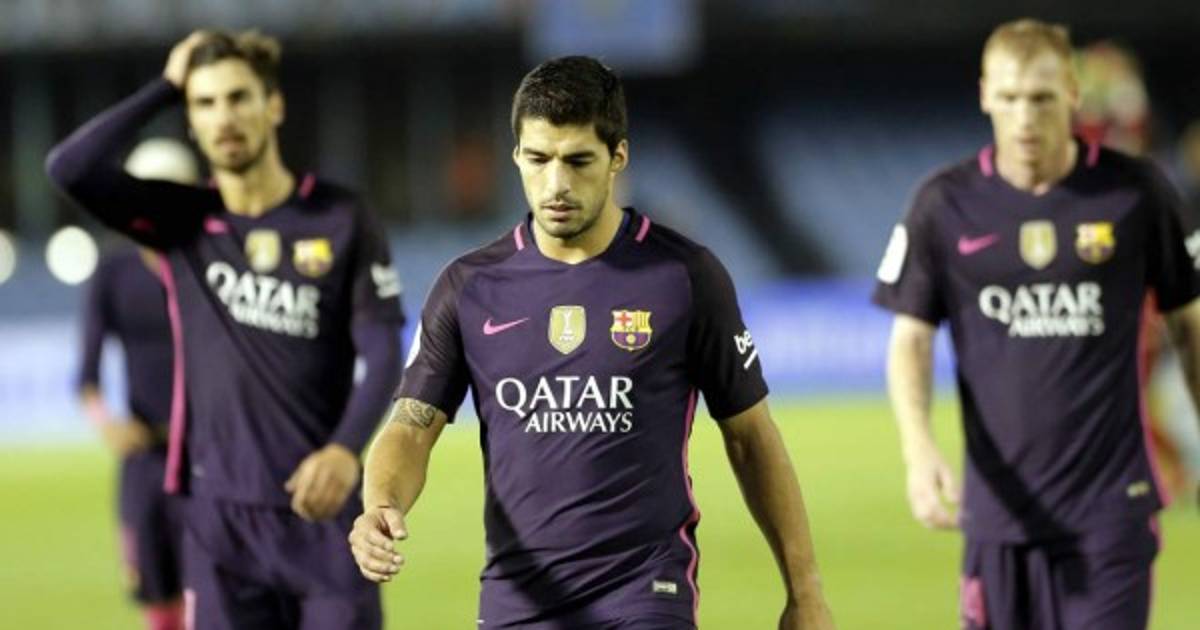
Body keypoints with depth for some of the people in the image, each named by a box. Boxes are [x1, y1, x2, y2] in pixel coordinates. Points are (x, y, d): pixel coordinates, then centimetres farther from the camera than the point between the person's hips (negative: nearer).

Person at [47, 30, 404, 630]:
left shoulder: (341, 219, 0)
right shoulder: (182, 221, 5)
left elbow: (382, 354, -5)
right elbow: (68, 168, -10)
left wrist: (346, 449, -23)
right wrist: (164, 89, -4)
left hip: (321, 505, -1)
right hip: (221, 510, 1)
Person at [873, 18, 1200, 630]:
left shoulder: (1135, 190, -1)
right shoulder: (945, 203, 1)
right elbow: (911, 338, 3)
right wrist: (919, 450, -14)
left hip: (1110, 502, -2)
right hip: (999, 502, 2)